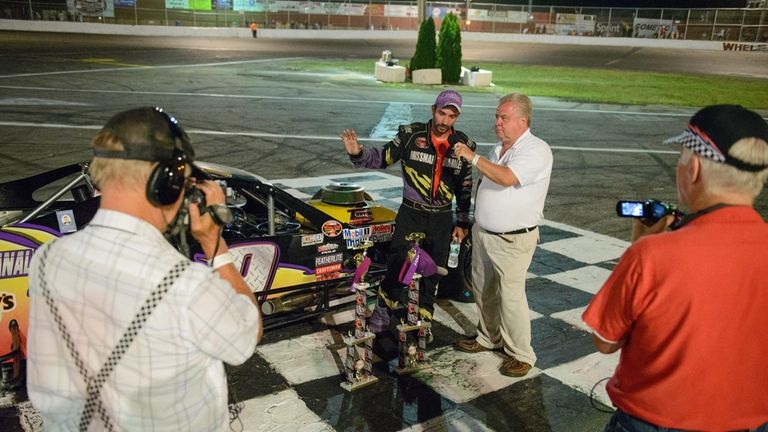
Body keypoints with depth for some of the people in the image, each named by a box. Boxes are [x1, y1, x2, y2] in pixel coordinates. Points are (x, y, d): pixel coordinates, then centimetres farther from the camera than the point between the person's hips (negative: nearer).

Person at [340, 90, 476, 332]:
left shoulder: (463, 145, 0)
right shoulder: (411, 135, -8)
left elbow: (465, 187, 9)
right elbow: (382, 157, -2)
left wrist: (462, 222, 9)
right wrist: (358, 153, -22)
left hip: (442, 219, 3)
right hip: (411, 213, -2)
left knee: (433, 273, 9)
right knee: (398, 266, -5)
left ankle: (422, 319, 27)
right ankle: (383, 309, 19)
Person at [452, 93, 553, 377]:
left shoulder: (536, 150, -17)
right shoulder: (499, 148, 11)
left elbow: (506, 178, -33)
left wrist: (473, 157, -26)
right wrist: (475, 222, 20)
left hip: (512, 240, -8)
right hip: (483, 233, 8)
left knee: (511, 296, -5)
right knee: (483, 290, 17)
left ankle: (521, 354, 11)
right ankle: (490, 338, 36)